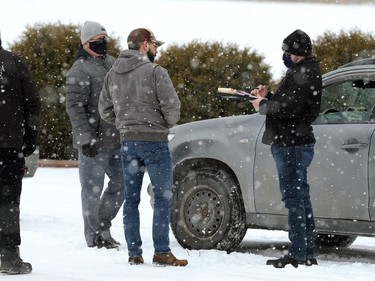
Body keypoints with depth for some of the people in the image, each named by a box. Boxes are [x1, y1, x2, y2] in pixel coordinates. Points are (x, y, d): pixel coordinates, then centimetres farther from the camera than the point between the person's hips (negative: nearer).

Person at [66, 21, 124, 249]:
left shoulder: (112, 64, 13)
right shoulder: (80, 71, -12)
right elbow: (75, 107, -16)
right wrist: (86, 138, -21)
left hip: (116, 140, 8)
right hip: (94, 144, -8)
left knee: (121, 183, 13)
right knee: (93, 189, 0)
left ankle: (103, 227, 26)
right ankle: (95, 237, 6)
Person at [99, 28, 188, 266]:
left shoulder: (113, 74, 9)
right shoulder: (155, 72, -11)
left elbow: (105, 110, 12)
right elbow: (172, 106, -14)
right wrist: (167, 124, 6)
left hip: (127, 141, 6)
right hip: (154, 140, -6)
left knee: (131, 198, 9)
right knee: (163, 197, -1)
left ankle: (134, 253, 9)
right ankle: (162, 252, -5)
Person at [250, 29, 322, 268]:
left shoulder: (303, 74, -17)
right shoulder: (304, 72, 17)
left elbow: (289, 108, -25)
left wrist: (263, 105, -10)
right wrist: (268, 97, 9)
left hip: (292, 144, -11)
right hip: (298, 142, 11)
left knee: (293, 197, -9)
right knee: (301, 197, 14)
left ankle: (298, 255, -9)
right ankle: (309, 254, 18)